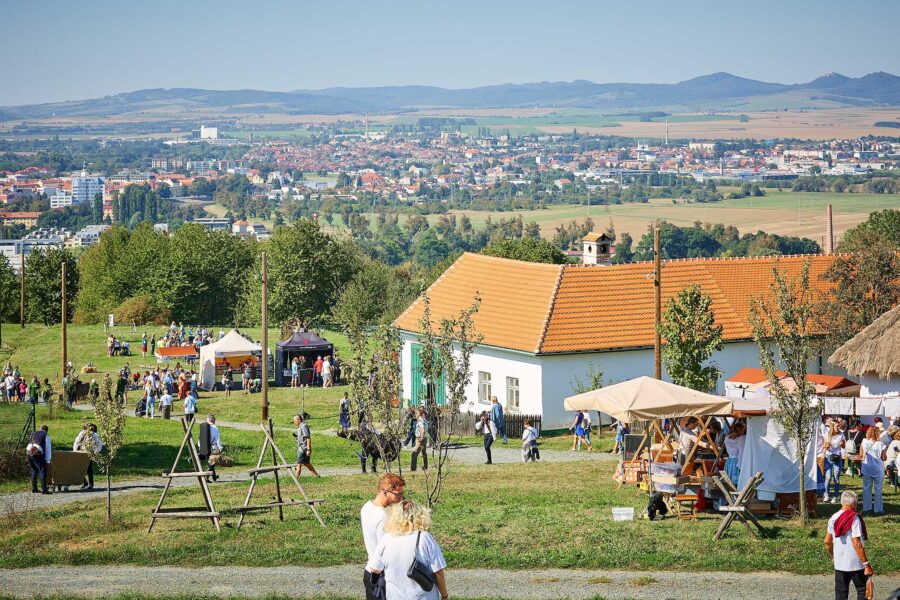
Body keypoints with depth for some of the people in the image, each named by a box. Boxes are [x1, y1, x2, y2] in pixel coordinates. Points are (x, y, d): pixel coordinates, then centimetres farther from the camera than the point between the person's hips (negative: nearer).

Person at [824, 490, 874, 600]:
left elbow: (827, 541, 9)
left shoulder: (833, 518, 3)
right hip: (856, 564, -5)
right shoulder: (854, 519, -16)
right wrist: (866, 564, -18)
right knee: (862, 591, 9)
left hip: (839, 565, 5)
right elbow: (856, 544, -21)